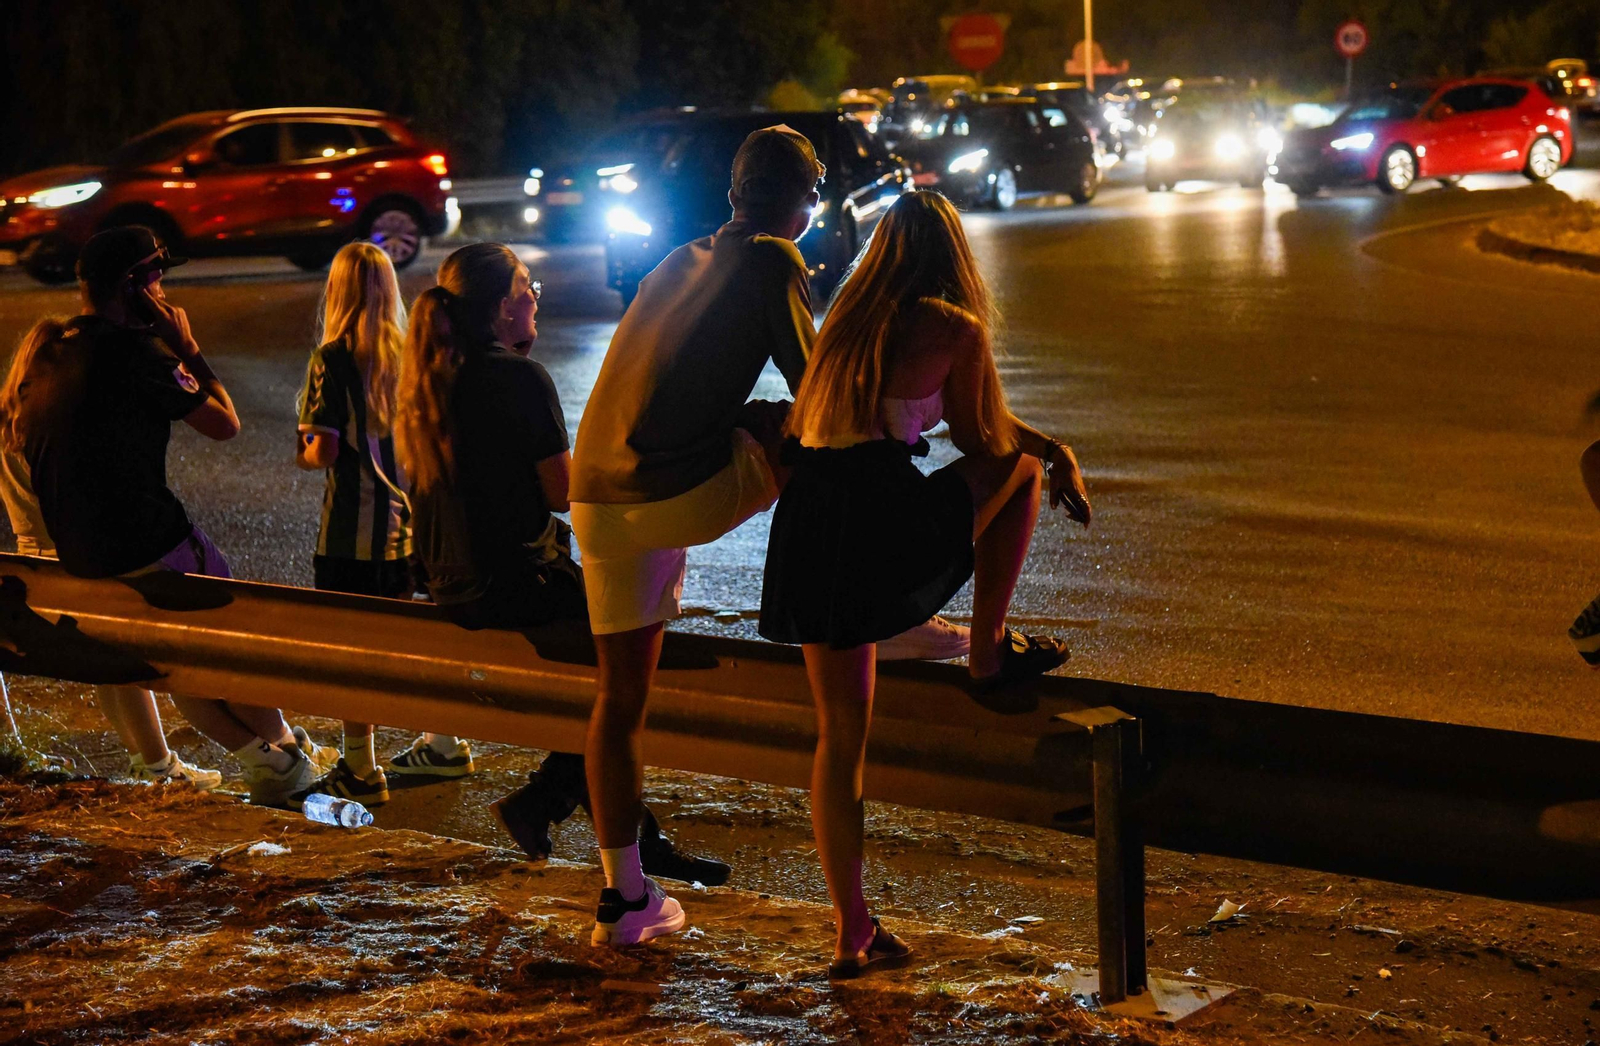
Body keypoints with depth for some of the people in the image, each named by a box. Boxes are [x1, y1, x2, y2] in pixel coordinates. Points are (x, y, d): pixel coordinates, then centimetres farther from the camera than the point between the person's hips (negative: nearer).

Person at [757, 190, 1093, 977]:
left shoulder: (847, 320, 21)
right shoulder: (955, 330, 3)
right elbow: (980, 440, 13)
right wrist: (1057, 456, 35)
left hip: (805, 526, 6)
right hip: (885, 522, -6)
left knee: (839, 729, 15)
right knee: (1023, 465, 20)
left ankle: (852, 932, 17)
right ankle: (989, 651, 20)